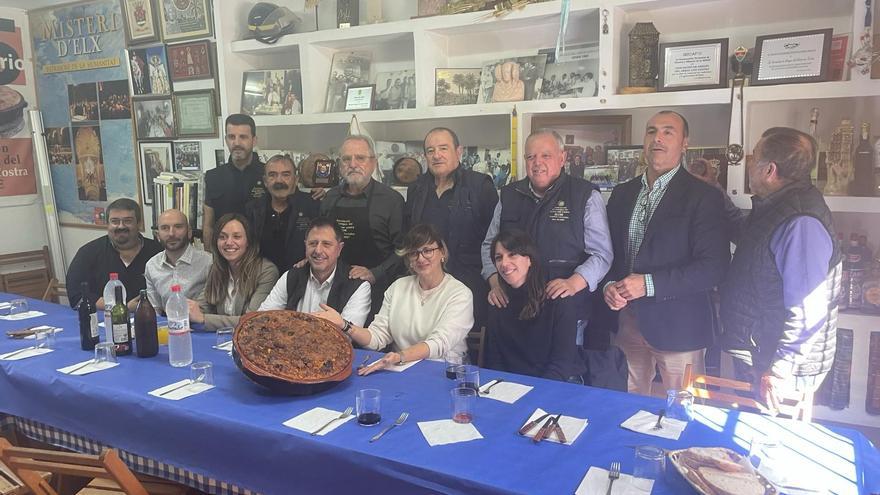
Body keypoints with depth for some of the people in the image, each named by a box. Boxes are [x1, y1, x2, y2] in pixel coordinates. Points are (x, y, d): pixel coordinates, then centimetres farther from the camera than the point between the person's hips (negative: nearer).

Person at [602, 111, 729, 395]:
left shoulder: (703, 197, -8)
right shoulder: (622, 193, 9)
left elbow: (713, 267, -14)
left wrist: (649, 284, -19)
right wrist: (609, 285, -5)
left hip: (676, 326, -4)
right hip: (626, 320, 5)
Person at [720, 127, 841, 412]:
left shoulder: (800, 223, -27)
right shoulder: (773, 209, 6)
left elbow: (808, 311, -29)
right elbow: (743, 236, 29)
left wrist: (779, 372, -24)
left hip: (777, 374, -9)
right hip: (752, 357, 9)